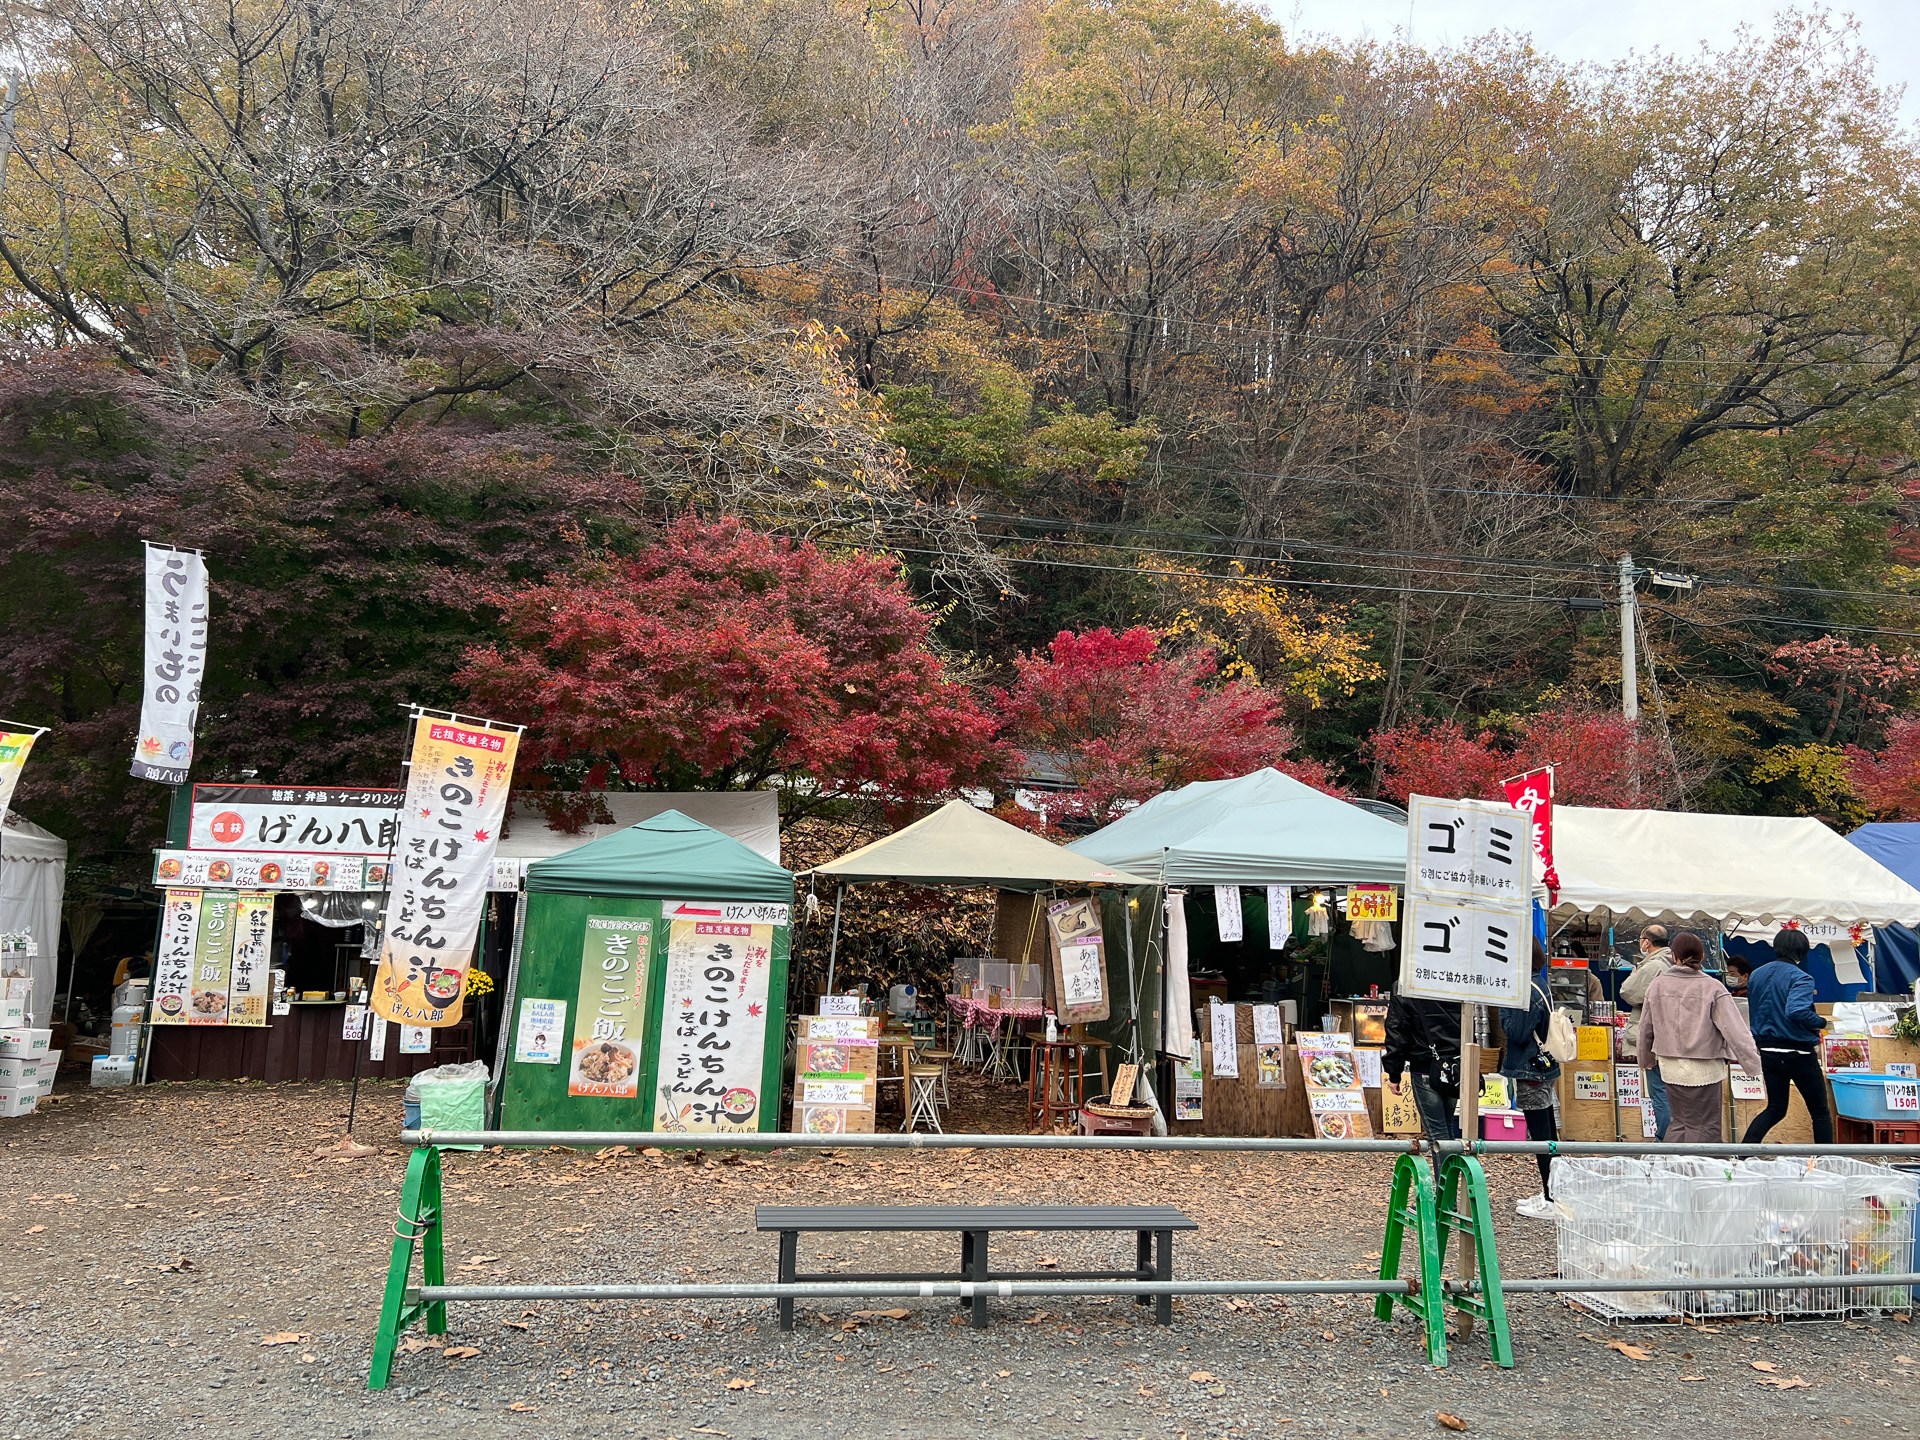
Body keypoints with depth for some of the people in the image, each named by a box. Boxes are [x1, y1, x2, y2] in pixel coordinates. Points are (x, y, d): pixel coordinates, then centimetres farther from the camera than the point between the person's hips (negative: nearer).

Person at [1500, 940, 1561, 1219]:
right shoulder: (1539, 984, 12)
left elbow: (1516, 1033, -21)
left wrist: (1503, 1006, -8)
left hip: (1530, 1072, -10)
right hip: (1543, 1068, 10)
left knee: (1540, 1134, -6)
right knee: (1547, 1132, 15)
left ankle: (1551, 1202, -2)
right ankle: (1549, 1193, 24)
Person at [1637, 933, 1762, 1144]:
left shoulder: (1658, 984, 1)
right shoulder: (1713, 988, -11)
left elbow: (1645, 1029, 10)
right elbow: (1735, 1030, -16)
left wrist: (1645, 1060, 24)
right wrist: (1752, 1062, -12)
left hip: (1670, 1068, 4)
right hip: (1704, 1070, -4)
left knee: (1681, 1121, 18)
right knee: (1704, 1126, 5)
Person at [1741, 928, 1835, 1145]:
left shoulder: (1756, 975, 7)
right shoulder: (1800, 978, -15)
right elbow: (1796, 1011, -30)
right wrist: (1821, 1022, -13)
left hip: (1767, 1052, 6)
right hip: (1798, 1053, -6)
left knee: (1776, 1108, 14)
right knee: (1820, 1111, 9)